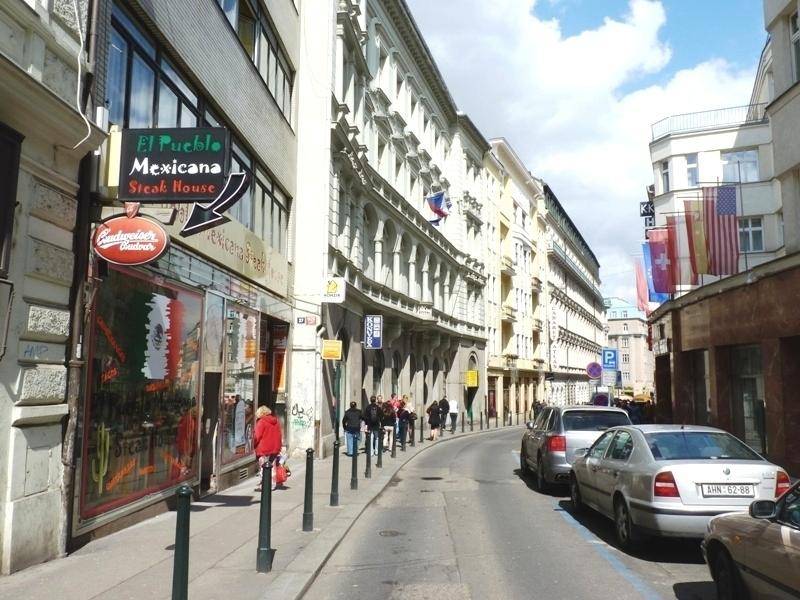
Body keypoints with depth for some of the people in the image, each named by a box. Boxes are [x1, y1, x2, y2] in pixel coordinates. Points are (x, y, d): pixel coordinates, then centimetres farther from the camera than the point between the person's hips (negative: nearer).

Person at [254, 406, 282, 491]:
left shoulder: (261, 422, -11)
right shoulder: (276, 421, 9)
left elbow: (257, 436, -12)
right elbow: (279, 436, 12)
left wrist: (254, 445, 4)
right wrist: (278, 447, 17)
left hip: (264, 449, -6)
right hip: (275, 448, 6)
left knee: (263, 468, 0)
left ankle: (262, 485, 1)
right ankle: (272, 485, 15)